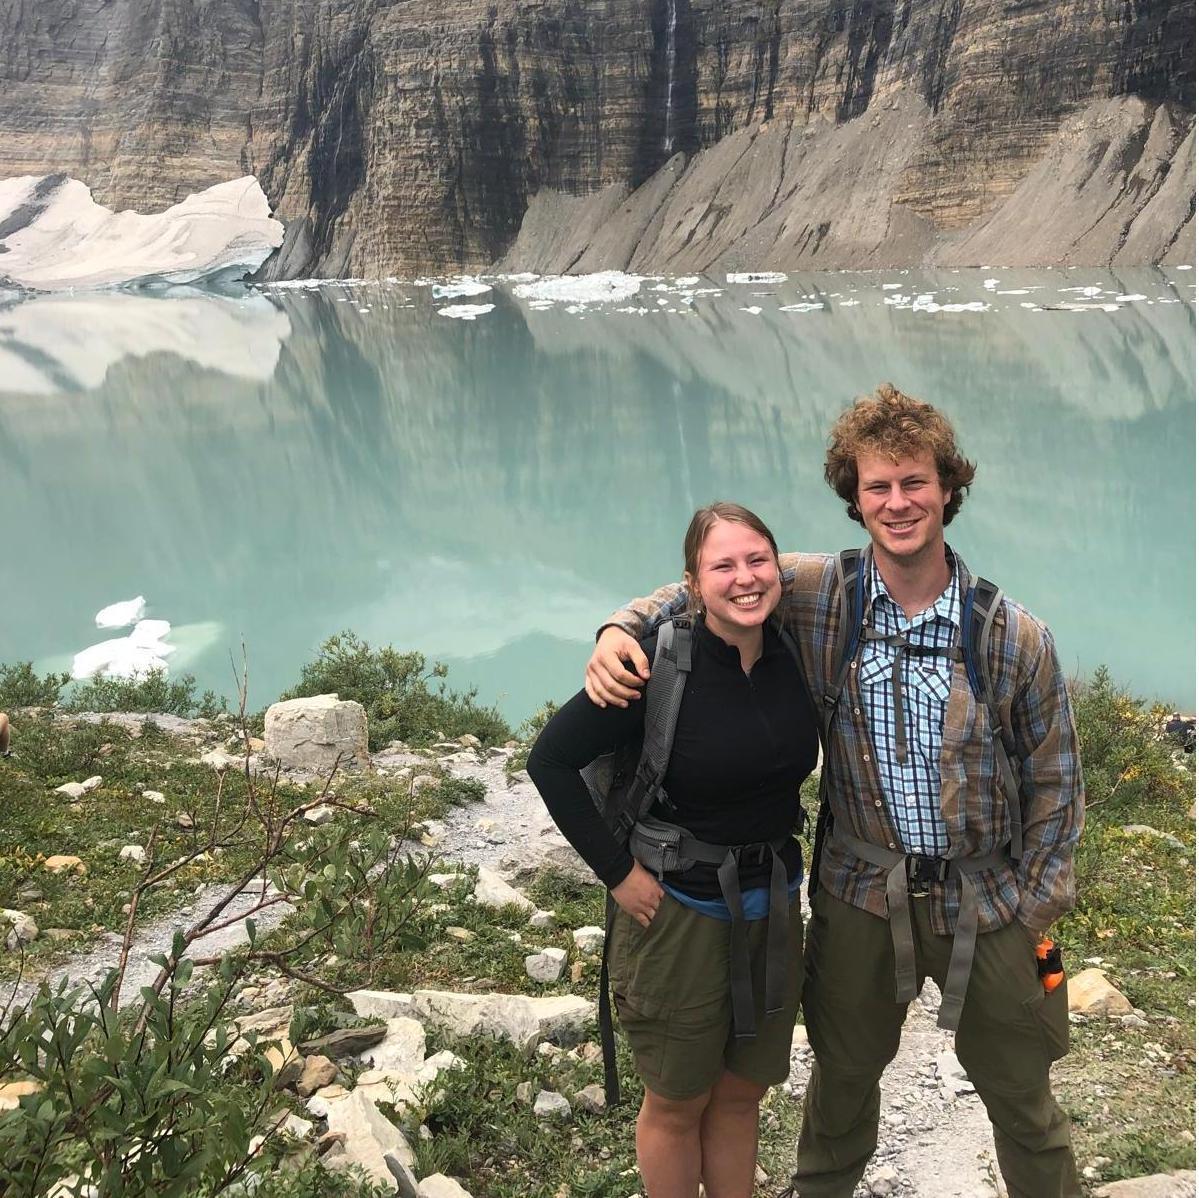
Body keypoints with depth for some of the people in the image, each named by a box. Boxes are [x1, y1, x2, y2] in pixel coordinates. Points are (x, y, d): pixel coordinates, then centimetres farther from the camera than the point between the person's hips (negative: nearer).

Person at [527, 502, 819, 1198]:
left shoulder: (794, 656, -5)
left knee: (742, 1095, 20)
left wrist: (781, 862, 10)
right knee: (677, 1105, 14)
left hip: (775, 909, 5)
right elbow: (551, 759, -16)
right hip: (682, 912, -4)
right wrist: (616, 870, -15)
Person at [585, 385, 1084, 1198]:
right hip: (860, 895, 2)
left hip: (986, 904, -1)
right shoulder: (817, 594, -11)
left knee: (1023, 1102, 17)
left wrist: (1038, 905, -2)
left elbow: (1053, 780, -3)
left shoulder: (1016, 637, -13)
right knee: (843, 1072, 24)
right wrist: (622, 629, -15)